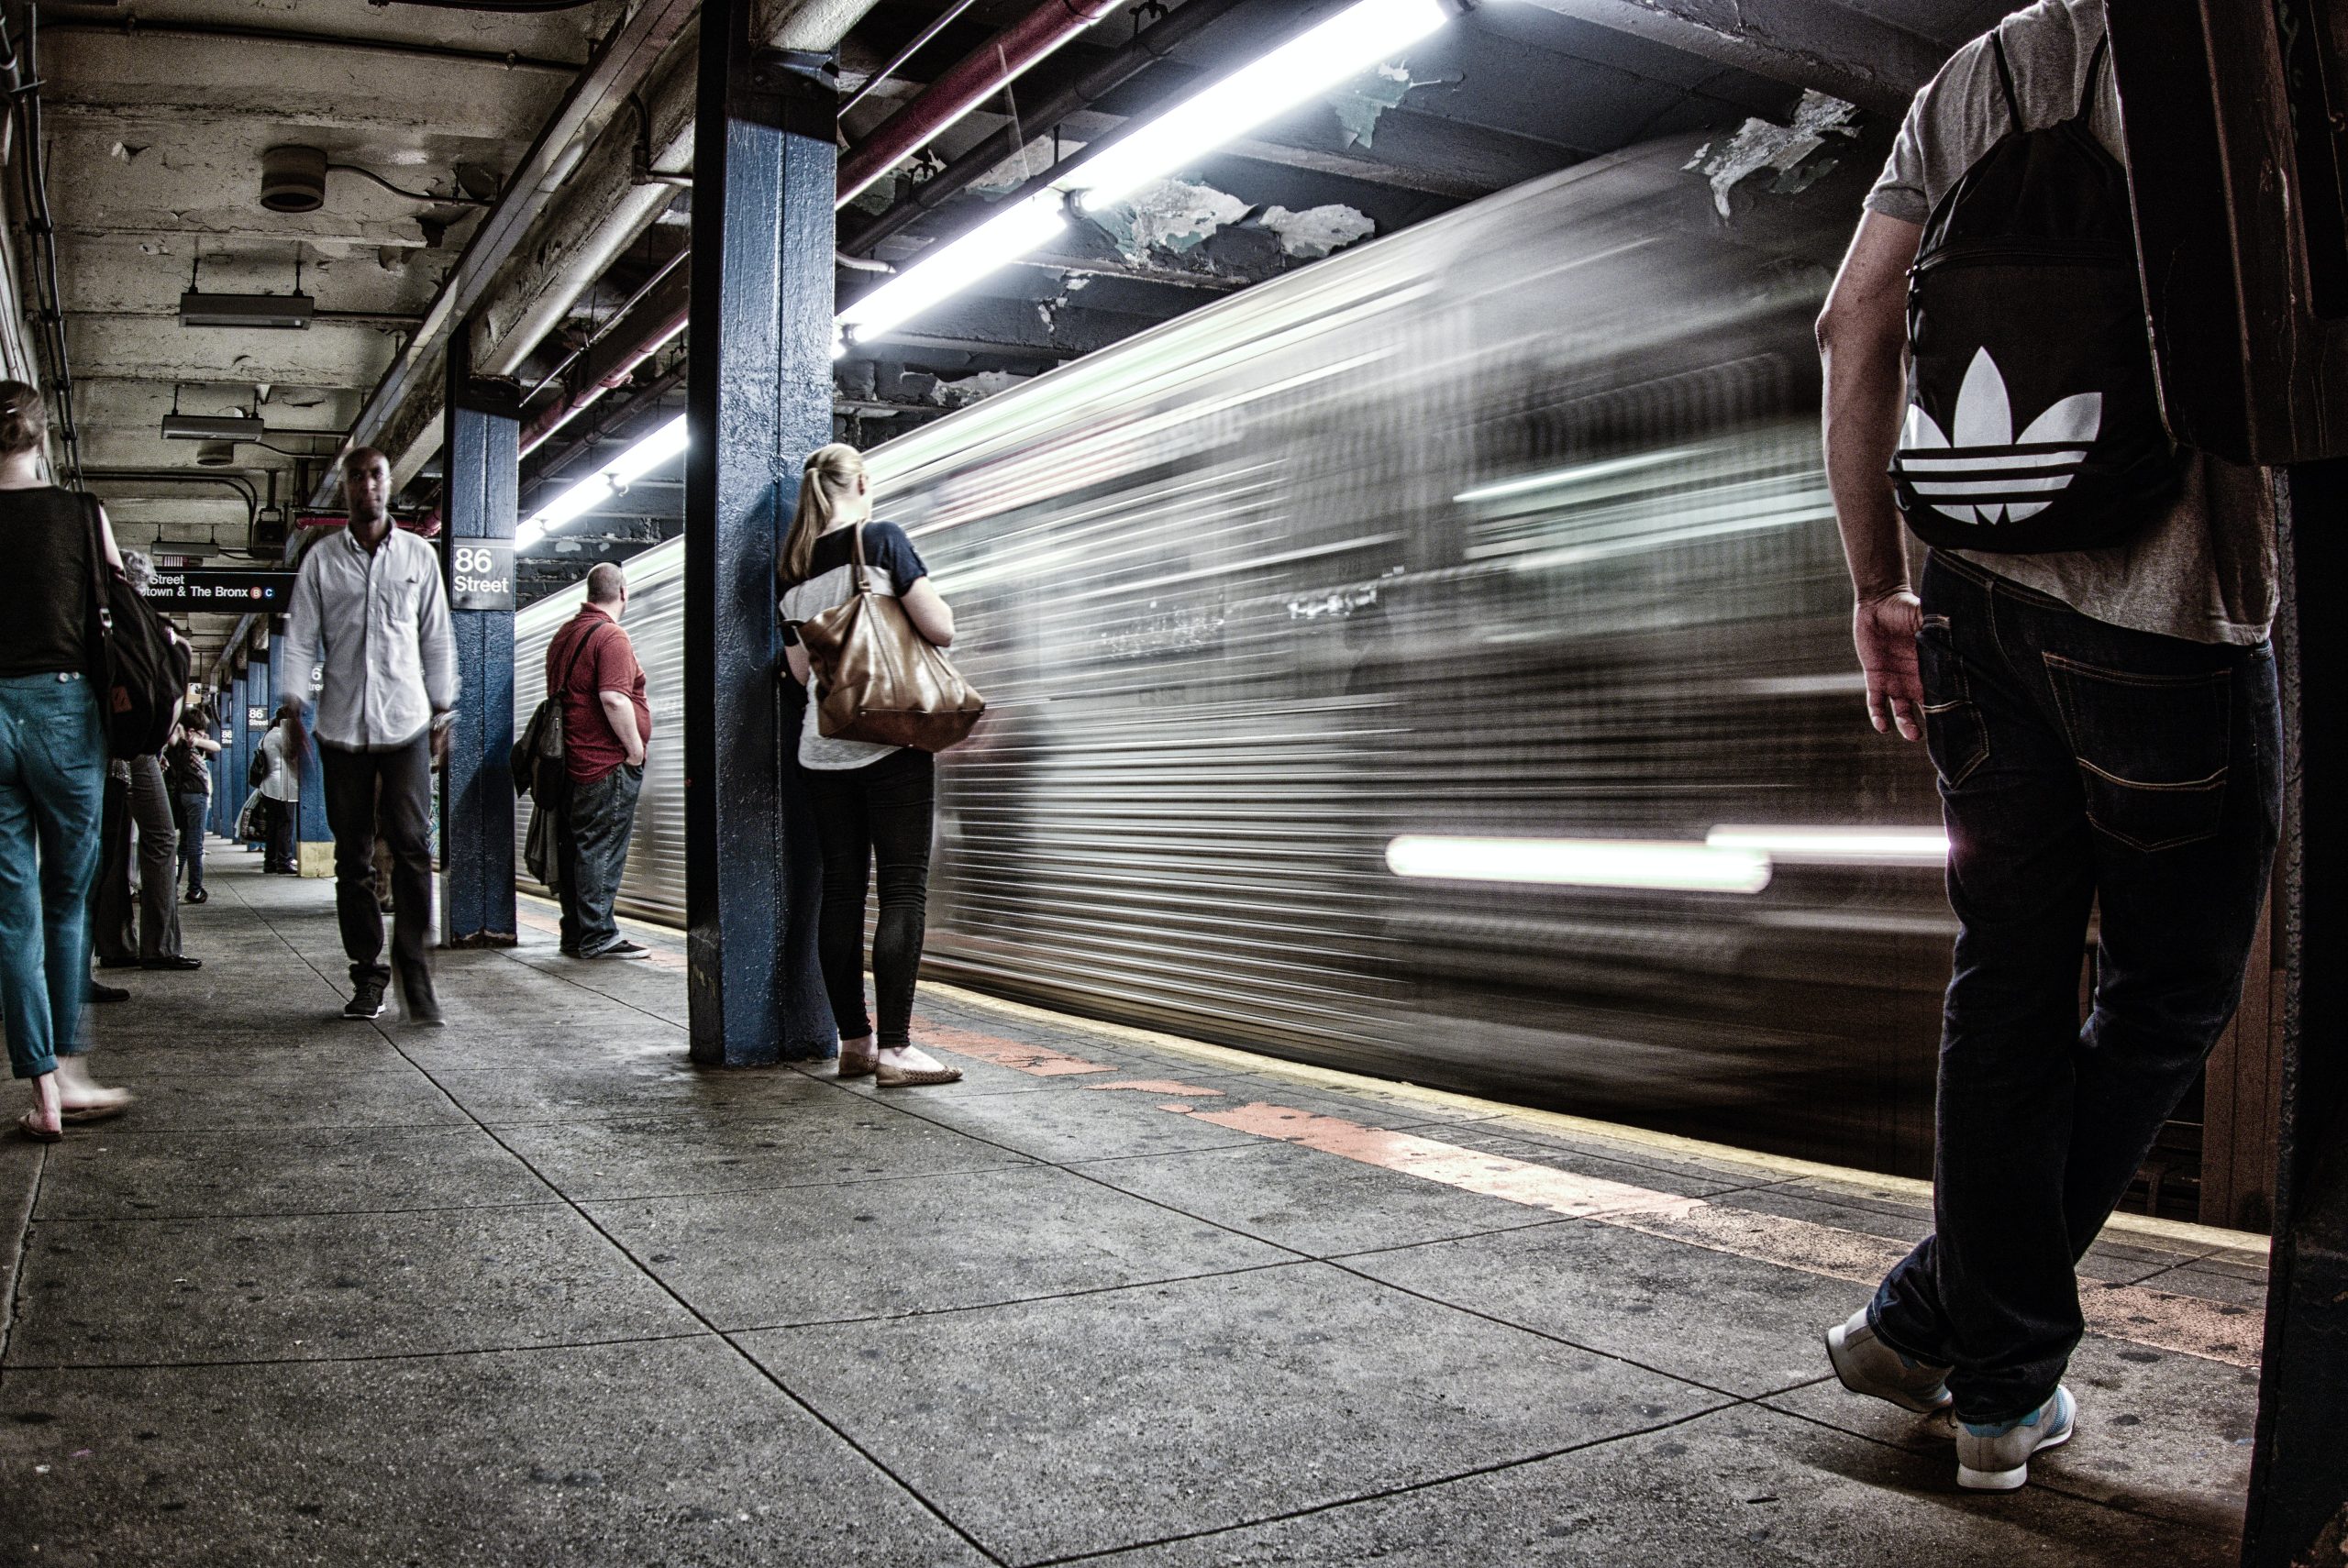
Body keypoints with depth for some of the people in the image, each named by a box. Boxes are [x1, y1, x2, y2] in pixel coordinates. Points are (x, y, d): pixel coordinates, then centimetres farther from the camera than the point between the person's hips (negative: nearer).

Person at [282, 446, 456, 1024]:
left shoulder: (419, 555, 10)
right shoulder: (322, 558, 8)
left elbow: (437, 638, 13)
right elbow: (301, 637, 6)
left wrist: (443, 709, 9)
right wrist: (294, 705, -5)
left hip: (406, 722, -1)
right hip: (342, 725, 1)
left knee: (412, 846, -10)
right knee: (352, 856, 4)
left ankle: (413, 970, -4)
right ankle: (367, 975, 12)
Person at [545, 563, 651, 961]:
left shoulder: (564, 633, 17)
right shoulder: (610, 636, -13)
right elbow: (613, 698, -24)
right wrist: (635, 748, -14)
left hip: (572, 761, 9)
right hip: (608, 764, -9)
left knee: (575, 849, 12)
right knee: (602, 849, -6)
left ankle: (574, 934, 18)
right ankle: (598, 937, -3)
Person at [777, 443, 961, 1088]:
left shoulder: (792, 569, 11)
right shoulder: (882, 539, -6)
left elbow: (802, 668, 16)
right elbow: (940, 629, -10)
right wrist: (928, 596, 10)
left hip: (823, 749, 6)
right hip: (891, 743, -6)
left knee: (841, 891, 8)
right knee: (903, 890, -5)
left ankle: (854, 1041, 12)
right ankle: (895, 1047, -8)